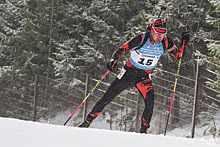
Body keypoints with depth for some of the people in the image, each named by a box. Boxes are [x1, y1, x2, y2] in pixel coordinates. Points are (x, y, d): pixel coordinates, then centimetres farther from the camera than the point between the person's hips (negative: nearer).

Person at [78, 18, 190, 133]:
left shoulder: (165, 43, -11)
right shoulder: (141, 39, -23)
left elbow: (178, 55, -1)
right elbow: (121, 50, -21)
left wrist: (183, 43, -18)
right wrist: (113, 60, -40)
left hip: (144, 77, 2)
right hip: (128, 73, -2)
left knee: (150, 101, -24)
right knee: (106, 99, 1)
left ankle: (144, 129, -12)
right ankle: (88, 120, 19)